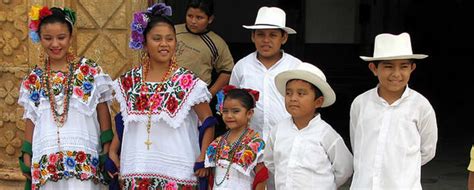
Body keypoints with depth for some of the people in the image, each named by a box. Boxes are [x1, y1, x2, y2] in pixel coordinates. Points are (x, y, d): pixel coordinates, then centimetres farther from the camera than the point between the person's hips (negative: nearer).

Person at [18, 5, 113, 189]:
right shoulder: (33, 79, 9)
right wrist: (26, 156, 10)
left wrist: (107, 152, -1)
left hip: (83, 159, -2)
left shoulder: (91, 71, 1)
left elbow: (103, 114, 3)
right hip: (46, 160, 3)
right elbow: (31, 120, 13)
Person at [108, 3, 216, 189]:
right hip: (136, 171, 3)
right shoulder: (129, 81, 6)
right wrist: (112, 152, 9)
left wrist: (203, 158, -9)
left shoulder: (188, 82, -5)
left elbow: (208, 121, -1)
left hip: (176, 173, -3)